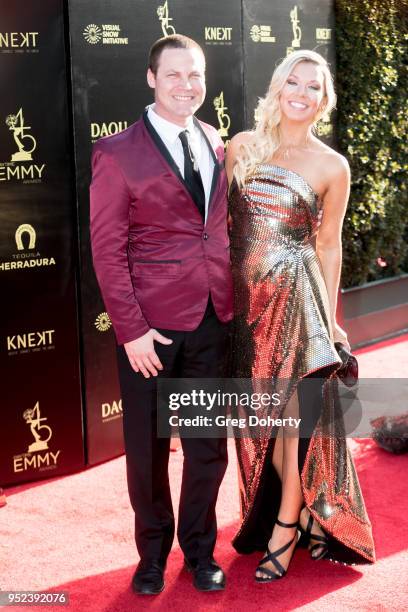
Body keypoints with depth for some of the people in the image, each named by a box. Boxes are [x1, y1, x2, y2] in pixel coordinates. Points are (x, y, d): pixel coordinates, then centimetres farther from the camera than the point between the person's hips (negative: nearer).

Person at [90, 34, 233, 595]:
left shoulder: (216, 143, 9)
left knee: (209, 447, 13)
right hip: (151, 326, -4)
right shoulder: (118, 153, -8)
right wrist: (131, 329, -15)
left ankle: (200, 551, 33)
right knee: (148, 449, 11)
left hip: (212, 320, 4)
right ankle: (153, 553, 32)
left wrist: (231, 298, 5)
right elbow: (107, 250, -10)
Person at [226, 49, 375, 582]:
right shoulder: (242, 147, 6)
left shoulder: (332, 166, 0)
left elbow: (328, 245, 5)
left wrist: (329, 318, 5)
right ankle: (307, 511, 27)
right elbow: (221, 220, 10)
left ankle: (286, 528, 15)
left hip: (294, 297, -3)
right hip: (245, 296, 3)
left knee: (294, 413, -1)